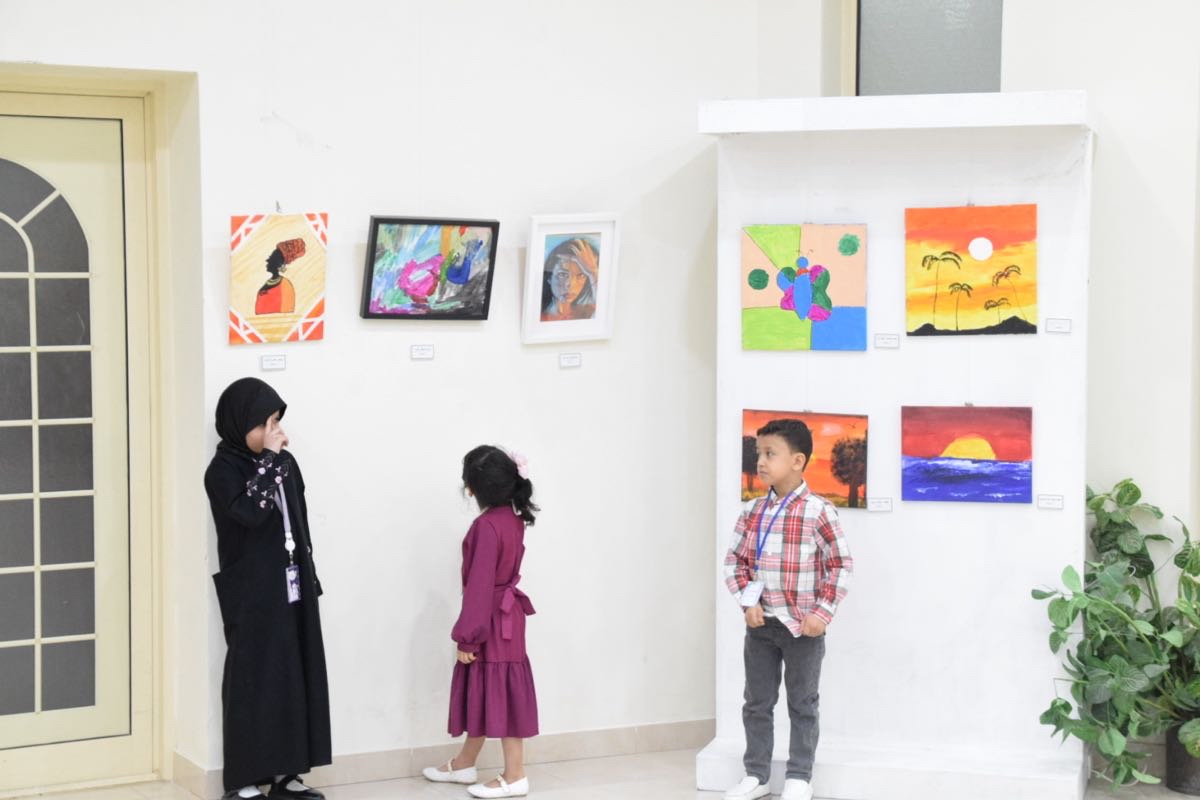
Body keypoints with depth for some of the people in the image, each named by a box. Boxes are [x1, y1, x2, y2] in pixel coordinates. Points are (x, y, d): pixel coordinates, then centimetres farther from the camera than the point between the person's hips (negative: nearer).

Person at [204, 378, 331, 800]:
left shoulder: (285, 463, 8)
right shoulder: (223, 470, -10)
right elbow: (250, 512, -28)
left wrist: (311, 582, 13)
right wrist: (267, 459, -22)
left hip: (292, 590, 6)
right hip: (252, 596, -6)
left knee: (295, 678, 7)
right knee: (253, 680, -2)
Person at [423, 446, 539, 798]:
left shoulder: (486, 526, -22)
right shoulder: (513, 519, 6)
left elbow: (480, 586, -20)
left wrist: (466, 635, -16)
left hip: (492, 622, -10)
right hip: (506, 618, 10)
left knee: (499, 695, -2)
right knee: (486, 692, 18)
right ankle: (464, 764, 30)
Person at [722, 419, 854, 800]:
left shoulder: (818, 511, -12)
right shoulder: (753, 511, 1)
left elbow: (841, 565, -9)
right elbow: (734, 560, 7)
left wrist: (822, 614, -13)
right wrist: (747, 602, -7)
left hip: (803, 626, -4)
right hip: (761, 624, 4)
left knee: (802, 704, 8)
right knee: (757, 702, 12)